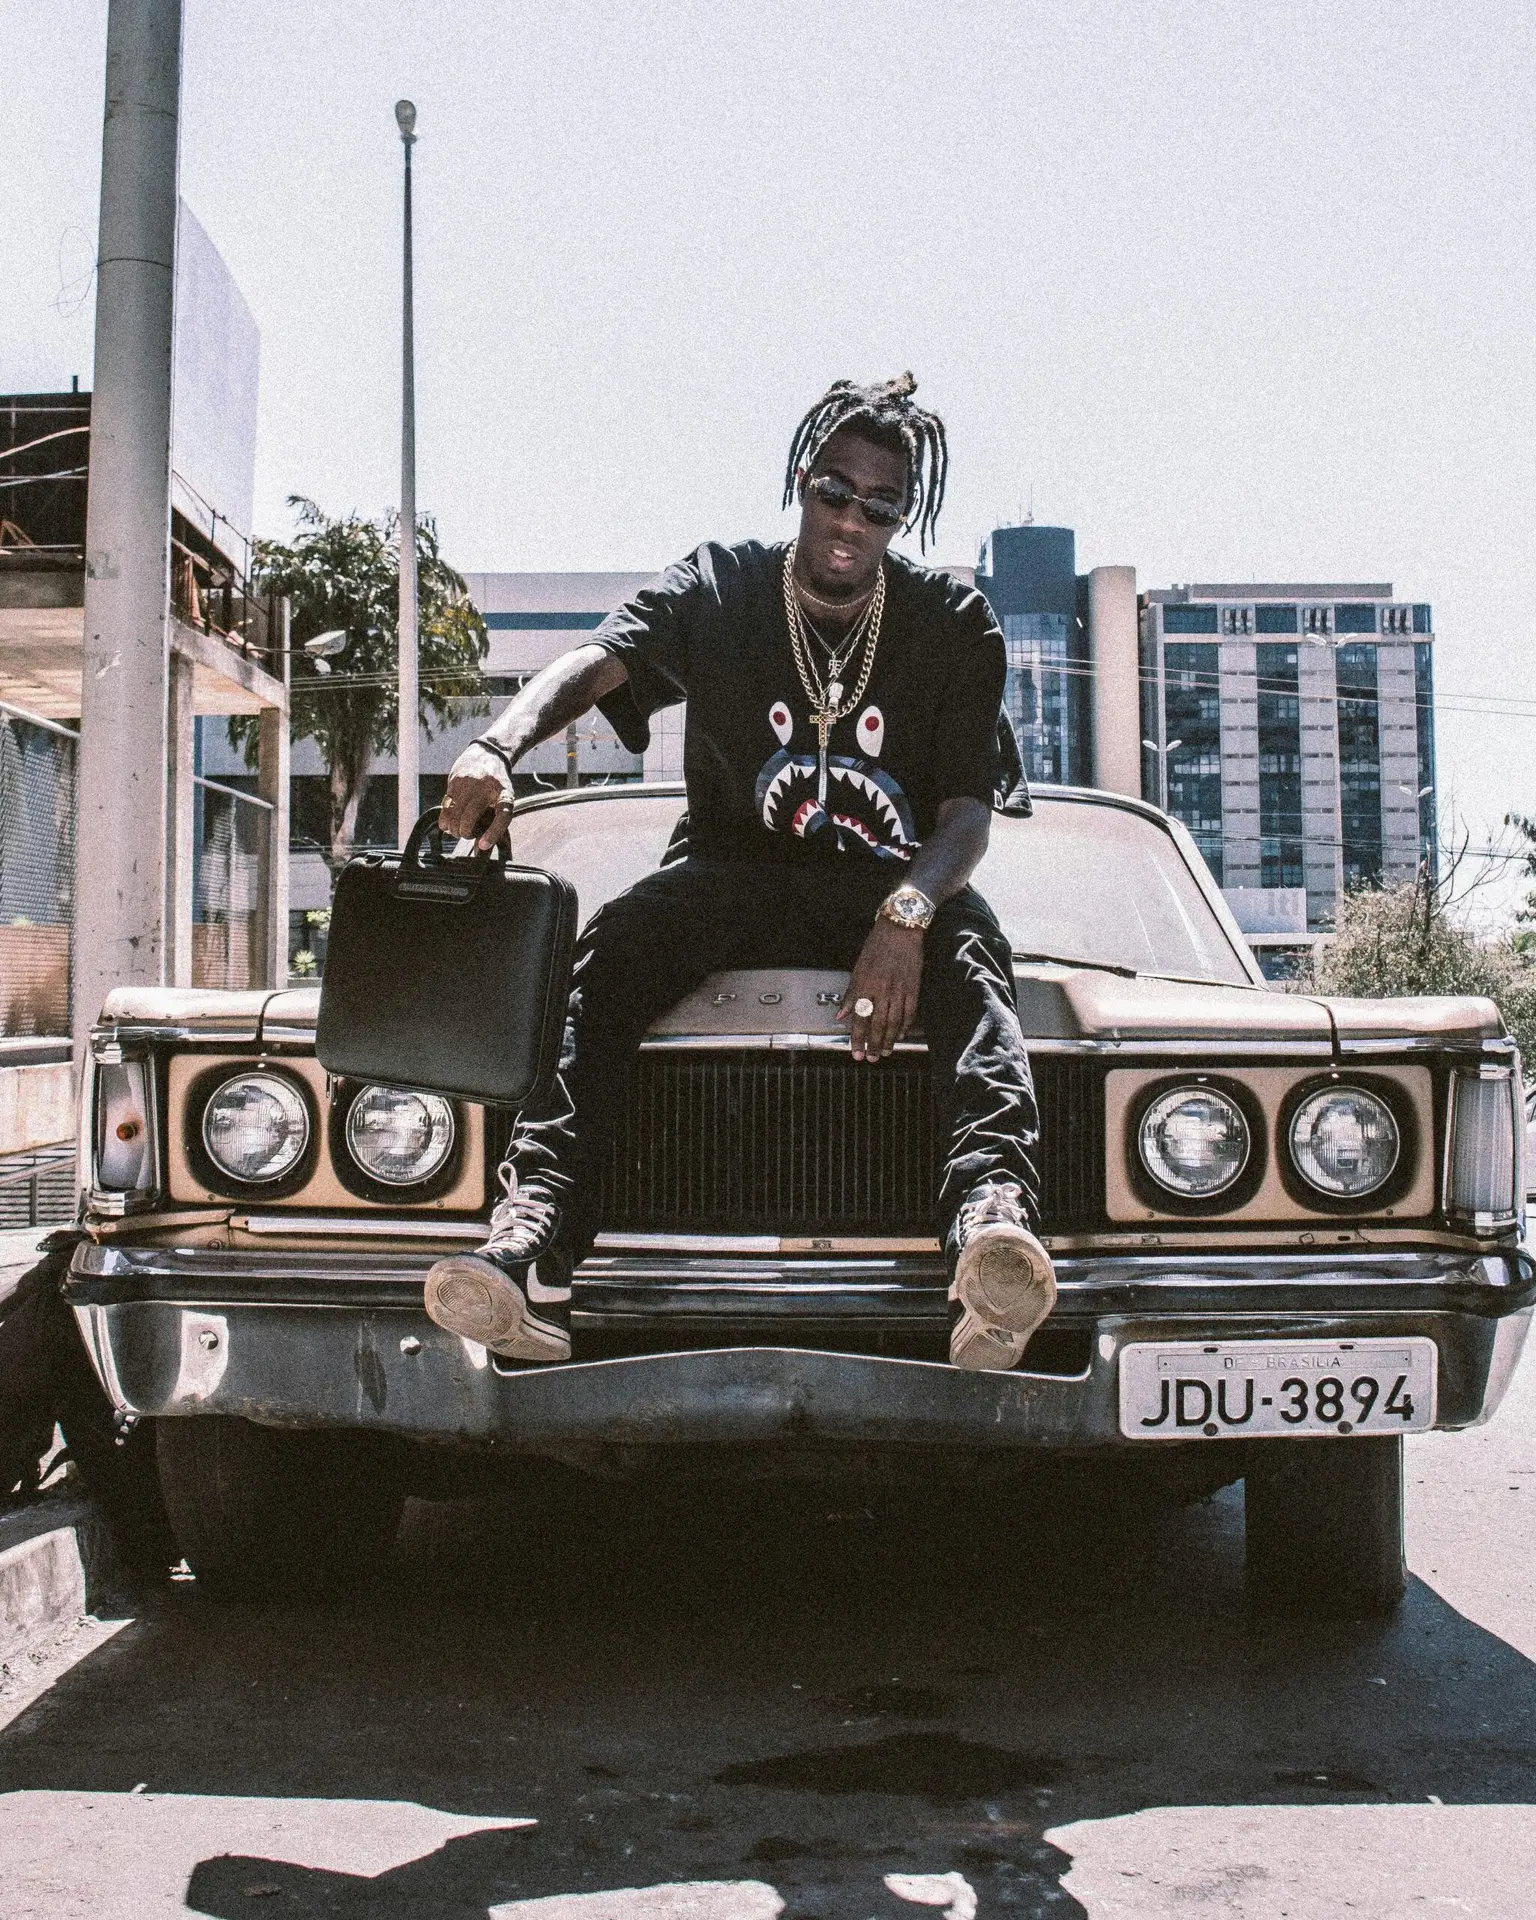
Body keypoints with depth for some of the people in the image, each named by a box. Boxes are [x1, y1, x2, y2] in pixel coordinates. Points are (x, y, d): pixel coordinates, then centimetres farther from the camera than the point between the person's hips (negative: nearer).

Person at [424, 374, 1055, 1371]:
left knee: (969, 945, -36)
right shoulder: (718, 589, 1)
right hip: (735, 871, 0)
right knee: (612, 946, -31)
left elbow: (969, 810, -10)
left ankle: (994, 1210, -61)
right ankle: (531, 1246, -48)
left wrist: (906, 913, -33)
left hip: (895, 886, 0)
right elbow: (598, 661, -18)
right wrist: (499, 747, -42)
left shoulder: (953, 624, 0)